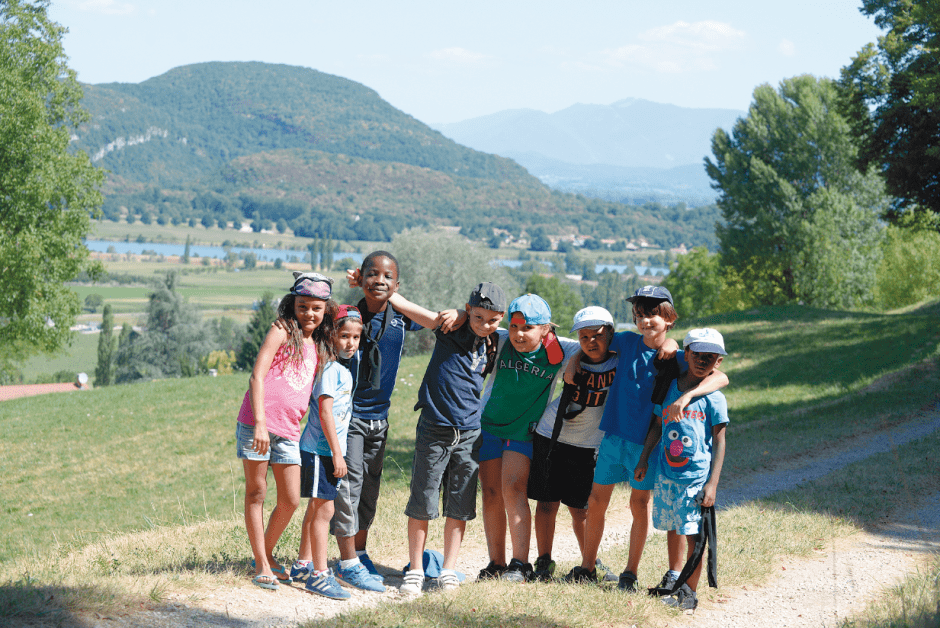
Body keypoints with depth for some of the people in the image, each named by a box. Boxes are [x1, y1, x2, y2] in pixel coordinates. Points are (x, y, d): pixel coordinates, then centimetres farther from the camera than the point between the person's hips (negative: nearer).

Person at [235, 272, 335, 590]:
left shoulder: (318, 348, 16)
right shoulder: (281, 333, -2)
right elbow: (257, 376, -9)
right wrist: (260, 423, -18)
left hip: (289, 431, 6)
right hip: (257, 425, -6)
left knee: (290, 500, 5)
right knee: (256, 493, 2)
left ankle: (268, 554, 25)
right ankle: (261, 564, 9)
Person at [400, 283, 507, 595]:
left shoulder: (492, 346, 7)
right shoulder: (451, 329, -5)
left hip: (469, 433, 3)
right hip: (434, 429, -3)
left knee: (460, 507, 5)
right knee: (421, 504, 0)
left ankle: (448, 570, 16)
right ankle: (415, 570, 10)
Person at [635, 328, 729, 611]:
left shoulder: (713, 398, -7)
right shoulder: (669, 389, 5)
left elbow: (719, 441, -6)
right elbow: (658, 426, 16)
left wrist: (712, 484, -11)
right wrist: (643, 459, 12)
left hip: (697, 479, -4)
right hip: (667, 475, 4)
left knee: (694, 535, -4)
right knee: (671, 528, 18)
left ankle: (689, 593, 4)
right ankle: (673, 577, 38)